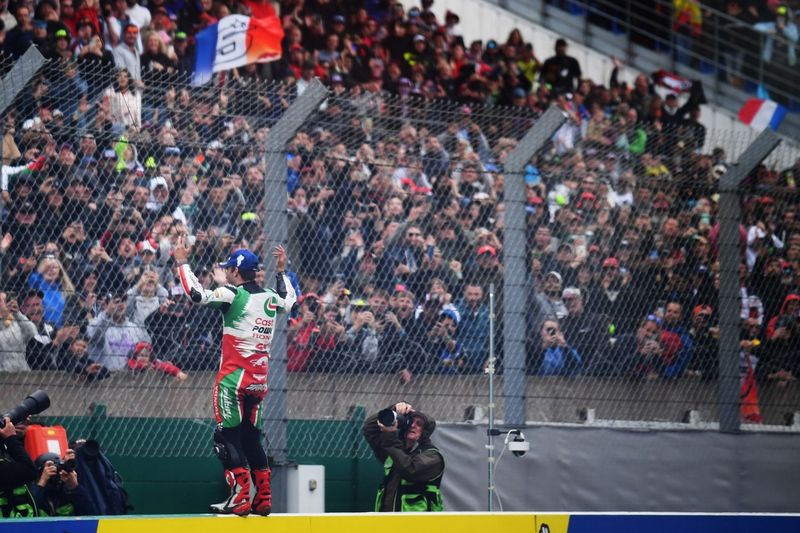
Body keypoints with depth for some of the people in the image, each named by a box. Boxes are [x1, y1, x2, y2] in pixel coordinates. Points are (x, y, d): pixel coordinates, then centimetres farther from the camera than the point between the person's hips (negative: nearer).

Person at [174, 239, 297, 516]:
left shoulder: (233, 294, -11)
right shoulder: (270, 297, 9)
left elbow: (197, 294, -19)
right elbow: (291, 301, 31)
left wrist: (182, 262, -7)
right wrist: (281, 271, 40)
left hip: (234, 377, -7)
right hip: (259, 380, 7)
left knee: (228, 436, -4)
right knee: (251, 436, 15)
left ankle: (240, 498, -11)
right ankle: (263, 499, 12)